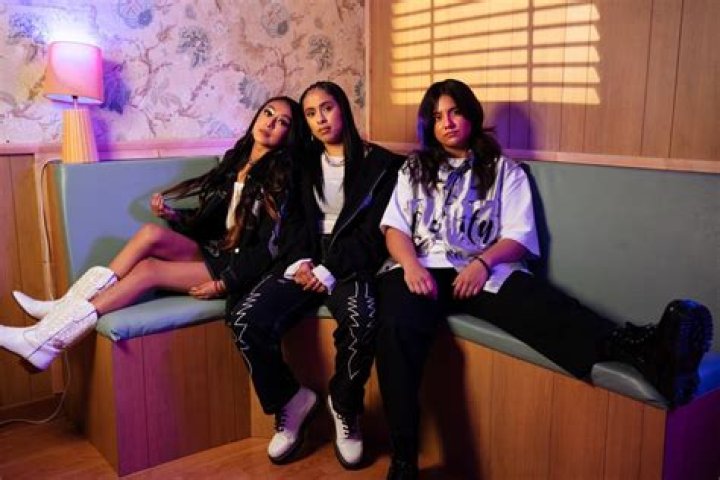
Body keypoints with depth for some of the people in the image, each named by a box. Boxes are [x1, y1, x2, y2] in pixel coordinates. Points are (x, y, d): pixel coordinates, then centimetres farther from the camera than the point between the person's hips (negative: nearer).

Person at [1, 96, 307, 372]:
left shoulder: (280, 178, -8)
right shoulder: (235, 161, 11)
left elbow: (270, 248, -14)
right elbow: (209, 220, 16)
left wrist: (224, 282, -18)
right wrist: (173, 215, -1)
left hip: (239, 269, -6)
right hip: (213, 253, 6)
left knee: (148, 269, -23)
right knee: (152, 233, -20)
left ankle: (48, 341, -22)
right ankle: (66, 308, -17)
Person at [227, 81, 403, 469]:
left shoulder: (380, 163, 7)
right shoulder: (304, 164, 20)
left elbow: (375, 232, -2)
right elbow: (292, 221, 13)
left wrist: (330, 269, -15)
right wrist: (299, 261, -9)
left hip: (351, 265, -3)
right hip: (307, 263, 4)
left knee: (360, 323, -37)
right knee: (246, 321, -23)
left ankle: (344, 407, -6)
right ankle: (290, 401, 3)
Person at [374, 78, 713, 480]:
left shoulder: (505, 170, 17)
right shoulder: (415, 169, 22)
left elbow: (519, 236, 6)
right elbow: (395, 226, 10)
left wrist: (483, 261, -16)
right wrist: (410, 265, -12)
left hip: (485, 270, 0)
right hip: (421, 268, 1)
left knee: (541, 305, -33)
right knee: (398, 328, -36)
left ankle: (650, 352, -60)